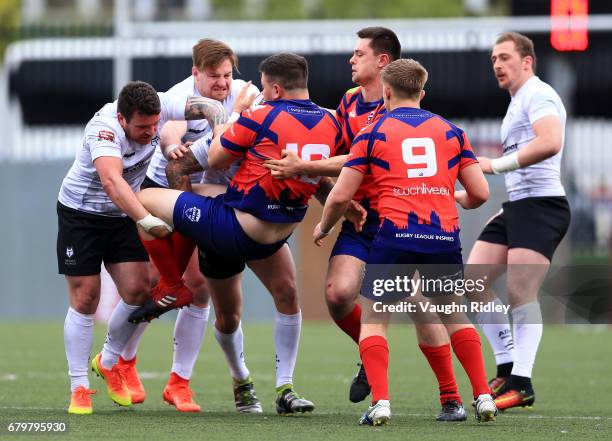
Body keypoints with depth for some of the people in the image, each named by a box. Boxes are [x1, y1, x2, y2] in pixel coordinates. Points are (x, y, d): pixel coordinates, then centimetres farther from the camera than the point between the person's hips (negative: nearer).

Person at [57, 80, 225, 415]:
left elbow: (210, 107, -12)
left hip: (121, 215, 5)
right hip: (80, 213, -5)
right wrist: (148, 221, -58)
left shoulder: (157, 108, -18)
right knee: (85, 298, -6)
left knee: (138, 290, -8)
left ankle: (108, 362, 17)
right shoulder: (104, 129, -34)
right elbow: (112, 181, -49)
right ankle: (79, 388, 4)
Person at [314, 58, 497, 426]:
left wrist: (323, 228, 25)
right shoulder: (451, 131, 14)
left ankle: (380, 402, -7)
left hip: (396, 235, -3)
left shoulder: (373, 133, 8)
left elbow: (341, 196, 5)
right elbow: (480, 193, 11)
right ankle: (484, 397, 15)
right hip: (444, 235, 3)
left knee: (373, 320, 10)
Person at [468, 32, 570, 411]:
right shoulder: (517, 104, 22)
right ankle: (507, 368, 11)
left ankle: (522, 384, -15)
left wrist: (497, 165, -25)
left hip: (541, 206, -10)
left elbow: (550, 142, -27)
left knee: (520, 292, -16)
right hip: (517, 207, 10)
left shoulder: (538, 95, -9)